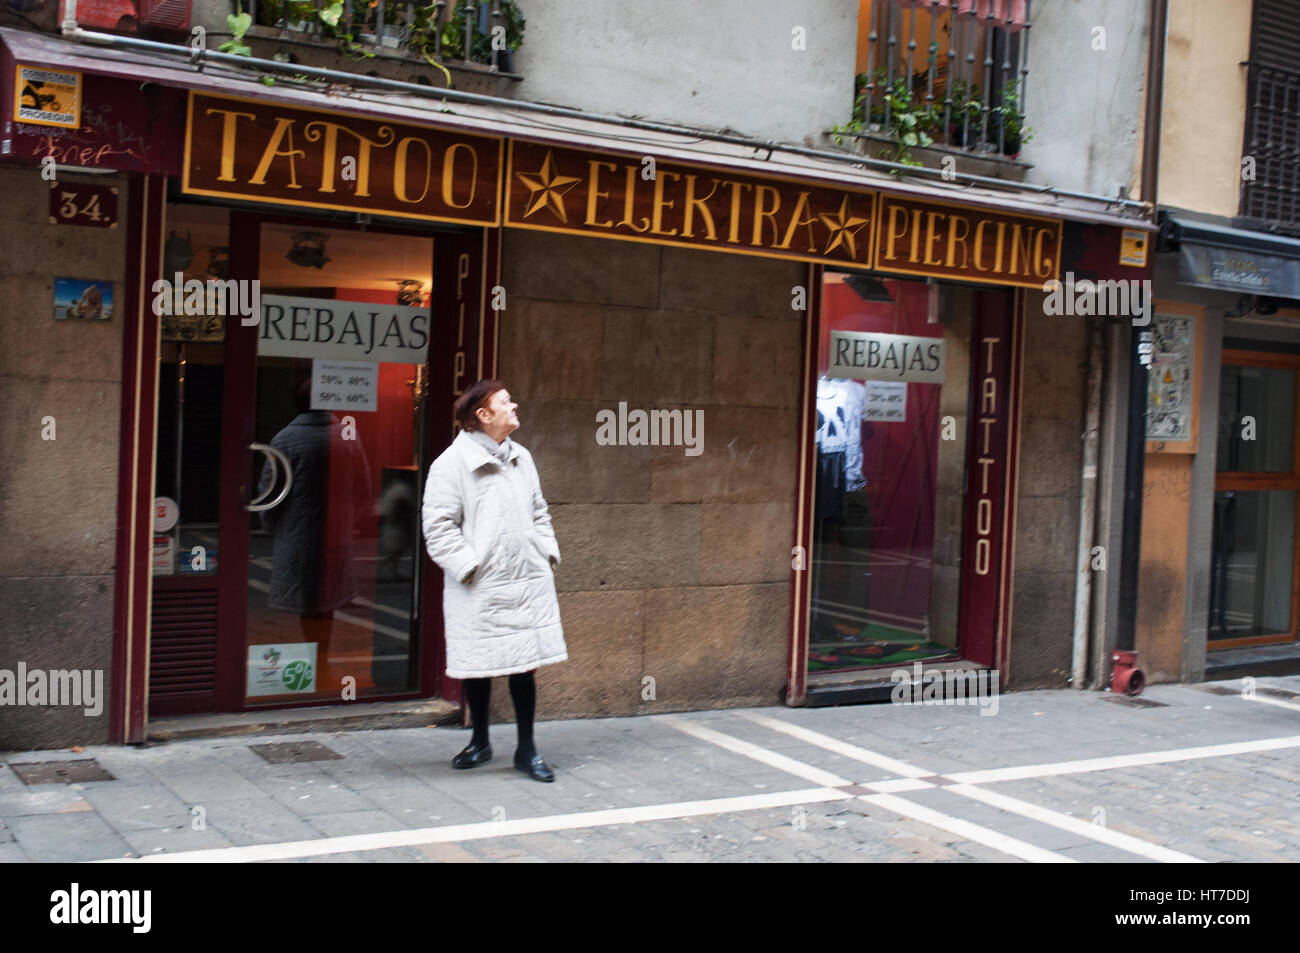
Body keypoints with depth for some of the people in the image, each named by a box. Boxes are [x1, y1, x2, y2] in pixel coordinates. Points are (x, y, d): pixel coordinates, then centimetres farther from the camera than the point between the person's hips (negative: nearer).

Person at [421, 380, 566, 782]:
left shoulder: (521, 458, 12)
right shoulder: (451, 464, -9)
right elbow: (439, 527, -11)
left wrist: (548, 553, 10)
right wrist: (470, 567, -15)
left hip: (528, 583, 5)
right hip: (479, 590, -5)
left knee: (525, 663, 6)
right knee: (479, 666, 8)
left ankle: (526, 749, 17)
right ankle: (480, 742, 28)